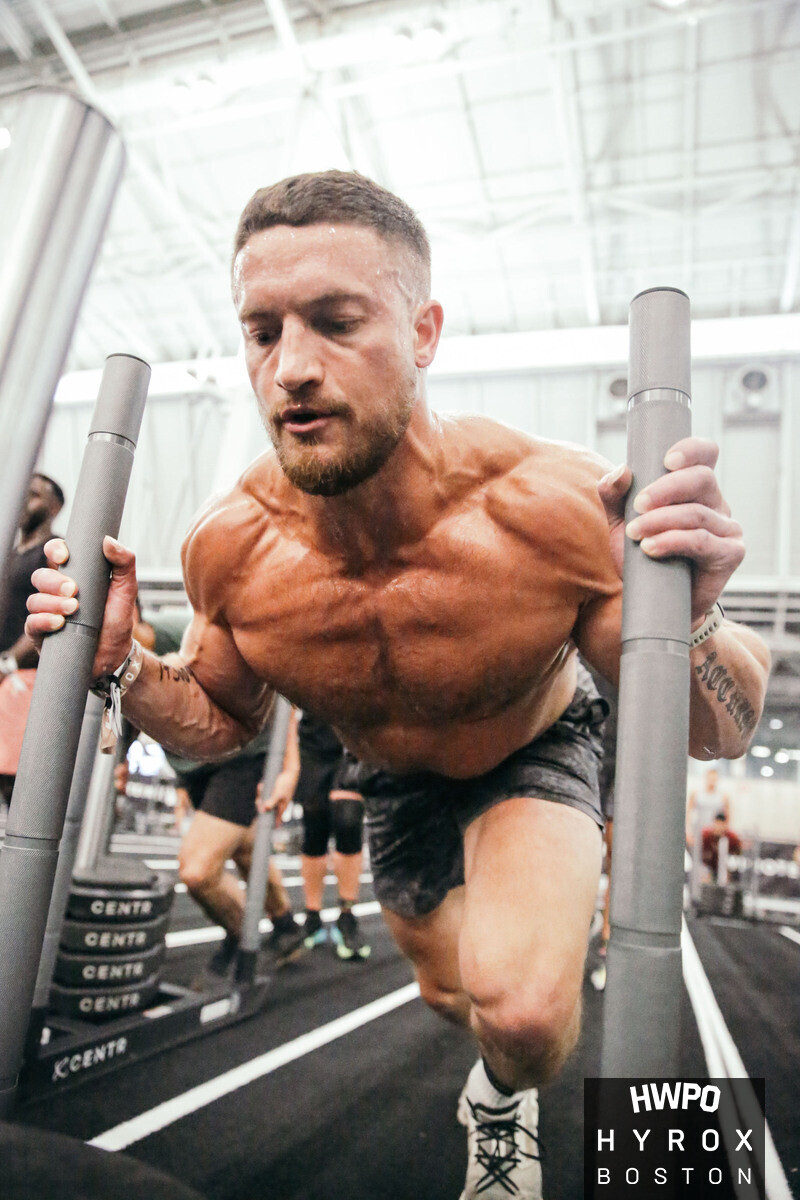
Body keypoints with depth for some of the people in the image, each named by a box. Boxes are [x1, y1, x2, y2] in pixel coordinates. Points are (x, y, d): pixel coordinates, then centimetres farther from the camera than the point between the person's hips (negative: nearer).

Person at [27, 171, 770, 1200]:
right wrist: (124, 667, -25)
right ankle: (501, 1060, 66)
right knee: (450, 994, 24)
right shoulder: (230, 548, -25)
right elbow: (223, 723, -6)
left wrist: (687, 623, -46)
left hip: (536, 752, -2)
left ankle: (507, 1097, 13)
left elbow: (718, 737, -24)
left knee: (524, 1013, -29)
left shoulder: (556, 508, -35)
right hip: (394, 781, 3)